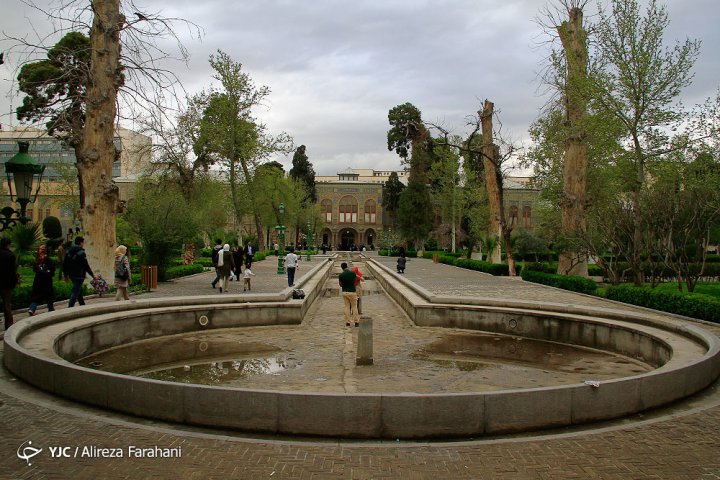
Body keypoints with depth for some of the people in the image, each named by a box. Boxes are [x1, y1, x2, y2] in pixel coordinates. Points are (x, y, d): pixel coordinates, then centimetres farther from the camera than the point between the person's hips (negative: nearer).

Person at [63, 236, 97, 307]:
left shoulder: (68, 252, 9)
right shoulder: (81, 252, -15)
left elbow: (64, 265, 12)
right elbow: (86, 266, -16)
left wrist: (66, 275, 21)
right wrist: (93, 275, -8)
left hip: (71, 275, 8)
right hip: (79, 276, -8)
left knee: (79, 290, 20)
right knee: (75, 292, -5)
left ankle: (83, 306, 29)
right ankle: (70, 308, -9)